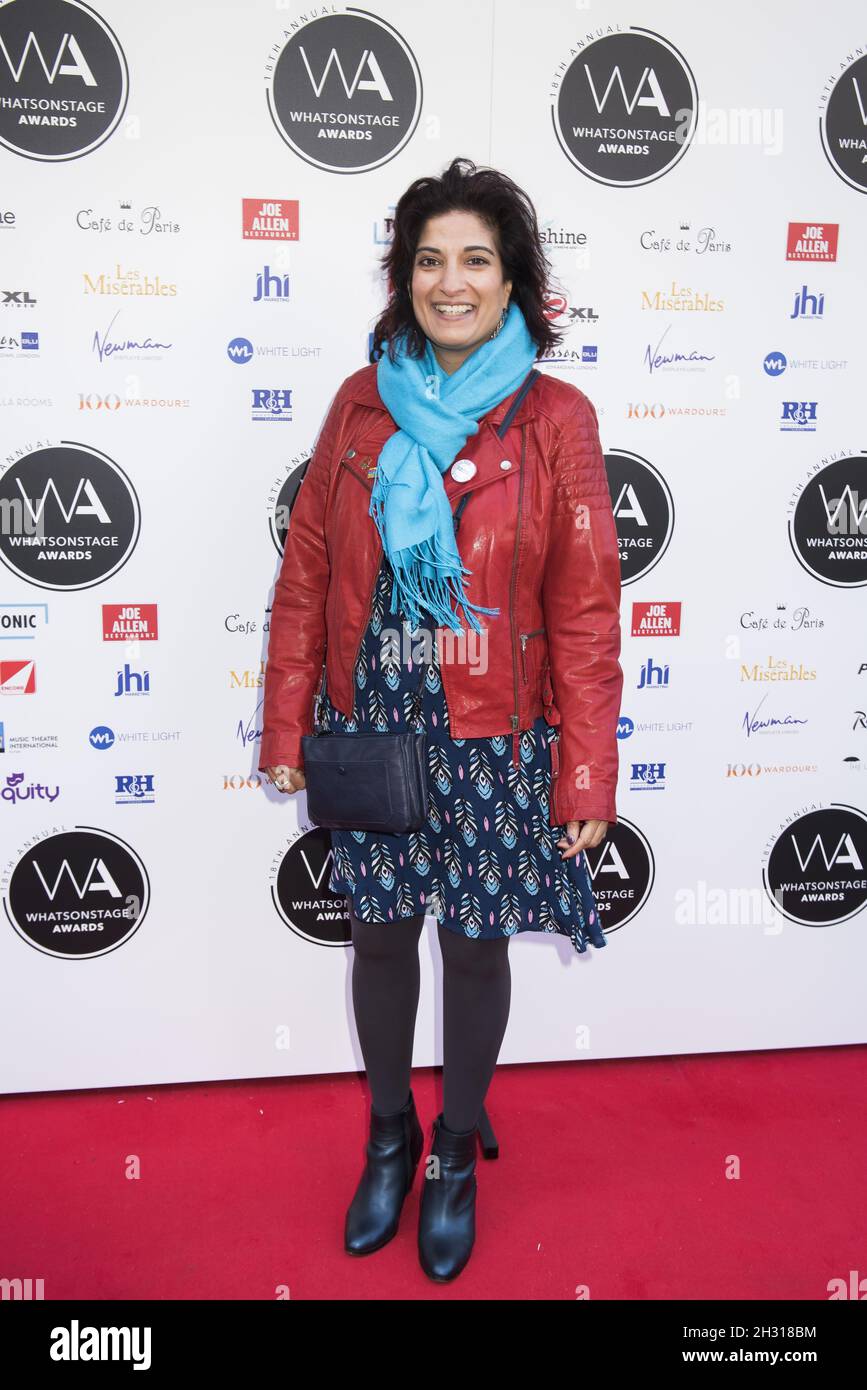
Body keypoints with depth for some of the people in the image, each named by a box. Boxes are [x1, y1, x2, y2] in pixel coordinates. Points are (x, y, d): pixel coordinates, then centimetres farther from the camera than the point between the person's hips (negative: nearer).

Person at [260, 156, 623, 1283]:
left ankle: (458, 1153, 39)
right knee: (380, 937, 16)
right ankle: (391, 1134, 43)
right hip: (371, 730, 3)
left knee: (476, 948, 12)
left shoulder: (555, 418, -6)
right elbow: (305, 575, 4)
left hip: (493, 745, -2)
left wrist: (586, 777, -8)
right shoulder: (360, 405, 2)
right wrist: (286, 727, 2)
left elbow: (586, 612, -7)